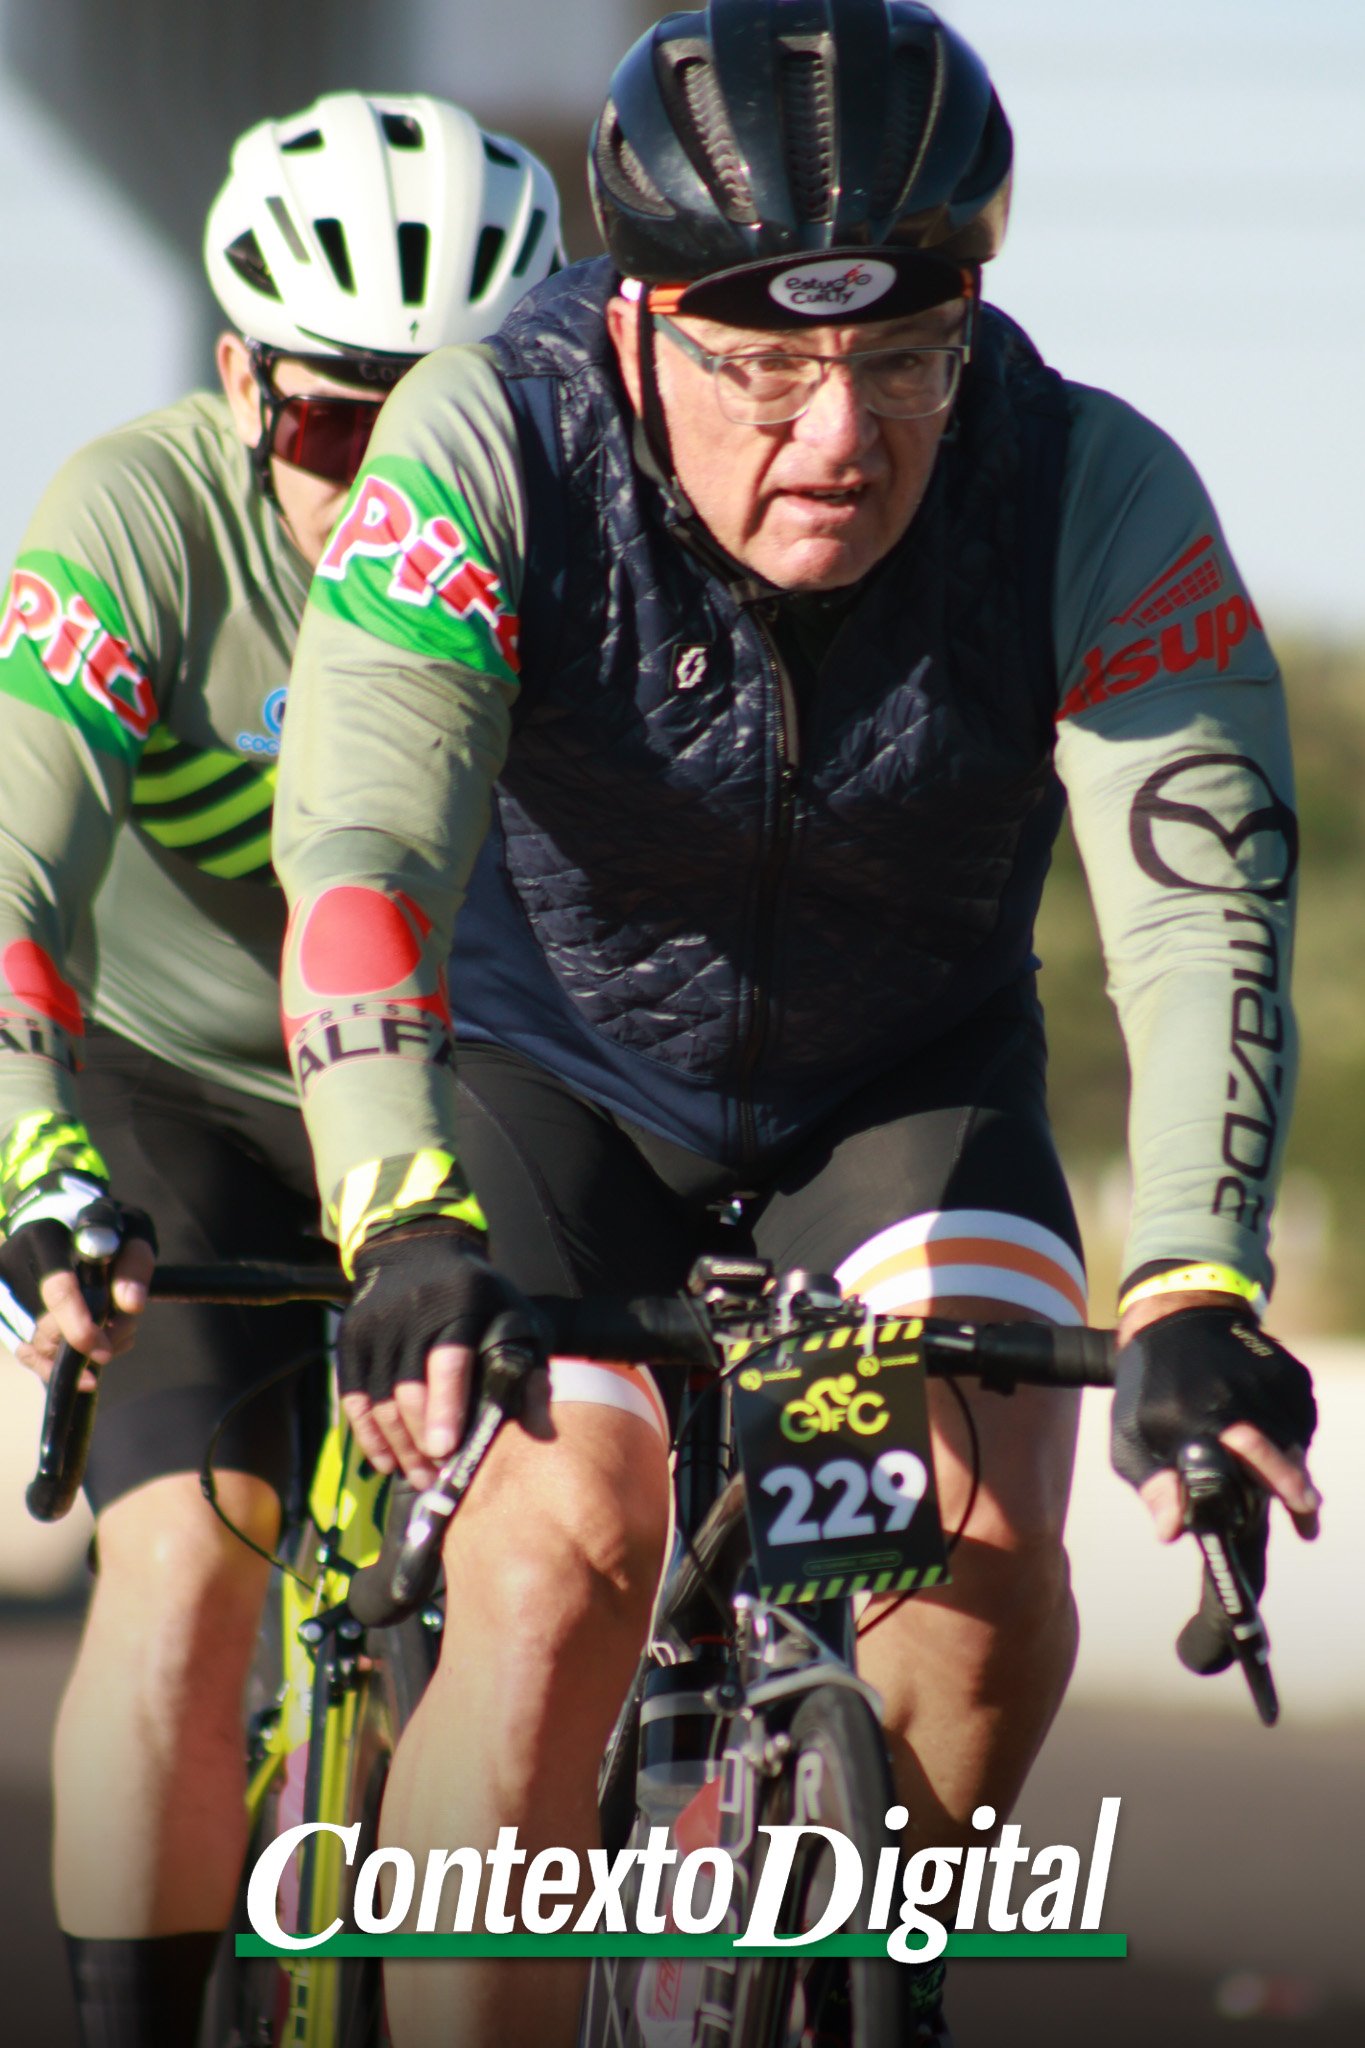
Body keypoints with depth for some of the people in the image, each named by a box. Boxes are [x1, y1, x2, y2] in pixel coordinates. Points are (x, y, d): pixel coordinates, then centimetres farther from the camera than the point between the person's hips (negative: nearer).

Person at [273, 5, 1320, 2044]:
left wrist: (1195, 1297, -49)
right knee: (557, 1575, -23)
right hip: (555, 1069, -1)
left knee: (987, 1532, -21)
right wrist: (408, 1223, -54)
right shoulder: (494, 444, -28)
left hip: (906, 1088, 1)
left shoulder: (1096, 497, -26)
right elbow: (360, 845, -38)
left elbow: (1207, 907, -34)